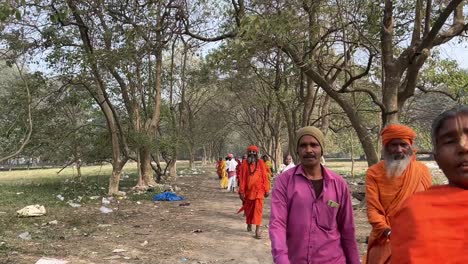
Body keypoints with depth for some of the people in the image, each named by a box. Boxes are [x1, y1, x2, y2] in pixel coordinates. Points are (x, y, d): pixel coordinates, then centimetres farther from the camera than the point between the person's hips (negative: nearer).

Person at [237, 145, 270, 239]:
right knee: (248, 209, 15)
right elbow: (242, 179, -1)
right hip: (248, 190, 1)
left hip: (259, 190, -1)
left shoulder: (261, 163, -2)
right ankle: (249, 224, 38)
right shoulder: (245, 164, -1)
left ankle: (257, 230, -5)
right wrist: (241, 191, -4)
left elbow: (264, 177, 0)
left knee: (258, 209, -6)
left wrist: (266, 190, 0)